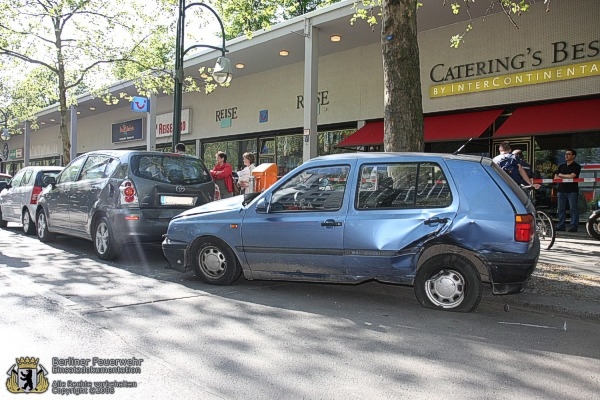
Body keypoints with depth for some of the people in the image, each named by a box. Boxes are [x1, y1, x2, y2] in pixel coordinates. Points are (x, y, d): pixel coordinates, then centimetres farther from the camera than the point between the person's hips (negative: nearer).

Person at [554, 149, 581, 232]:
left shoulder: (576, 166, 2)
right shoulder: (561, 166, 18)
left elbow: (572, 176, -13)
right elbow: (555, 177, 11)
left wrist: (561, 175, 1)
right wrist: (566, 178, -5)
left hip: (572, 190, -5)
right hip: (561, 190, 5)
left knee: (573, 209, -4)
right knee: (561, 209, 5)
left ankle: (574, 226, -4)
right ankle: (561, 225, 9)